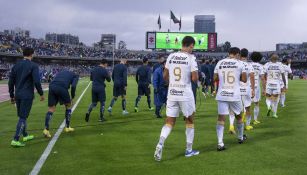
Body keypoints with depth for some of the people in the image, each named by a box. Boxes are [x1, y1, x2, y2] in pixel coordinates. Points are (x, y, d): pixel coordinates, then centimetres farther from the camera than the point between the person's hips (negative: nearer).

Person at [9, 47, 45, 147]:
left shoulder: (16, 65, 8)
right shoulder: (33, 66, -9)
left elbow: (11, 81, 9)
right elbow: (36, 81, -16)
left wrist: (12, 95, 16)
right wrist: (41, 93, -4)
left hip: (18, 95, 6)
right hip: (27, 95, -6)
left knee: (22, 116, 19)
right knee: (23, 117, -3)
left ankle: (25, 135, 32)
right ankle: (15, 140, -6)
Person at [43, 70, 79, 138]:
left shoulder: (61, 72, 38)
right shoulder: (75, 75, 23)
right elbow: (73, 86, 2)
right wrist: (72, 98, 13)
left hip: (51, 86, 4)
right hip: (62, 88, -4)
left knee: (51, 109, 9)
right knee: (68, 106, 19)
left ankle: (46, 129, -6)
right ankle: (67, 127, 25)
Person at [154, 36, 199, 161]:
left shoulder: (171, 56, 5)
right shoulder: (191, 58, -9)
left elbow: (165, 76, 10)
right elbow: (194, 78, -13)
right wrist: (196, 75, 8)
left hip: (172, 93, 4)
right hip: (185, 94, -3)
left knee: (169, 122, 9)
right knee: (190, 120, 14)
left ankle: (160, 144, -13)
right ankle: (189, 150, 22)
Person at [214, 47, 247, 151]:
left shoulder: (219, 63, 4)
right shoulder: (239, 63, -2)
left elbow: (215, 78, 9)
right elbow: (244, 80, 1)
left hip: (222, 95, 1)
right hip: (234, 95, -1)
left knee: (221, 118, -1)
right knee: (238, 116, 20)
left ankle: (220, 143, -11)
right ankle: (240, 138, 38)